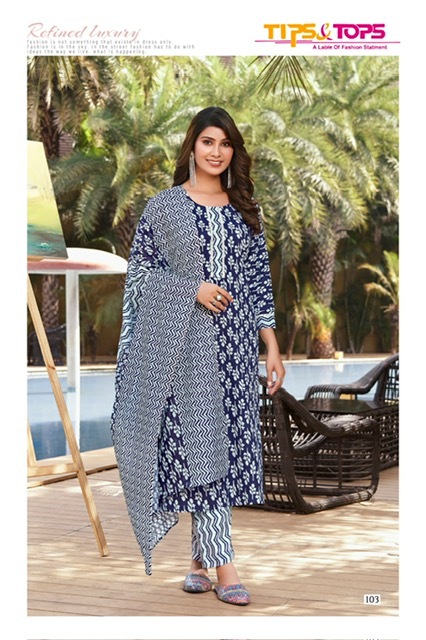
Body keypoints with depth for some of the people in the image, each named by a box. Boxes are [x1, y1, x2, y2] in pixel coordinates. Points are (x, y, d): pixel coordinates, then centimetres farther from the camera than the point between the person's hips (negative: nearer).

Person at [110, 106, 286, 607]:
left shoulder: (244, 210, 12)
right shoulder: (163, 205, 2)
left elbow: (259, 279, 10)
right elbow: (138, 272, 1)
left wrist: (272, 346, 5)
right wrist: (192, 288, -12)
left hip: (234, 345, 3)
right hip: (182, 344, -3)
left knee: (225, 445, 3)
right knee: (197, 444, -7)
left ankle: (200, 559, 15)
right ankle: (222, 566, -5)